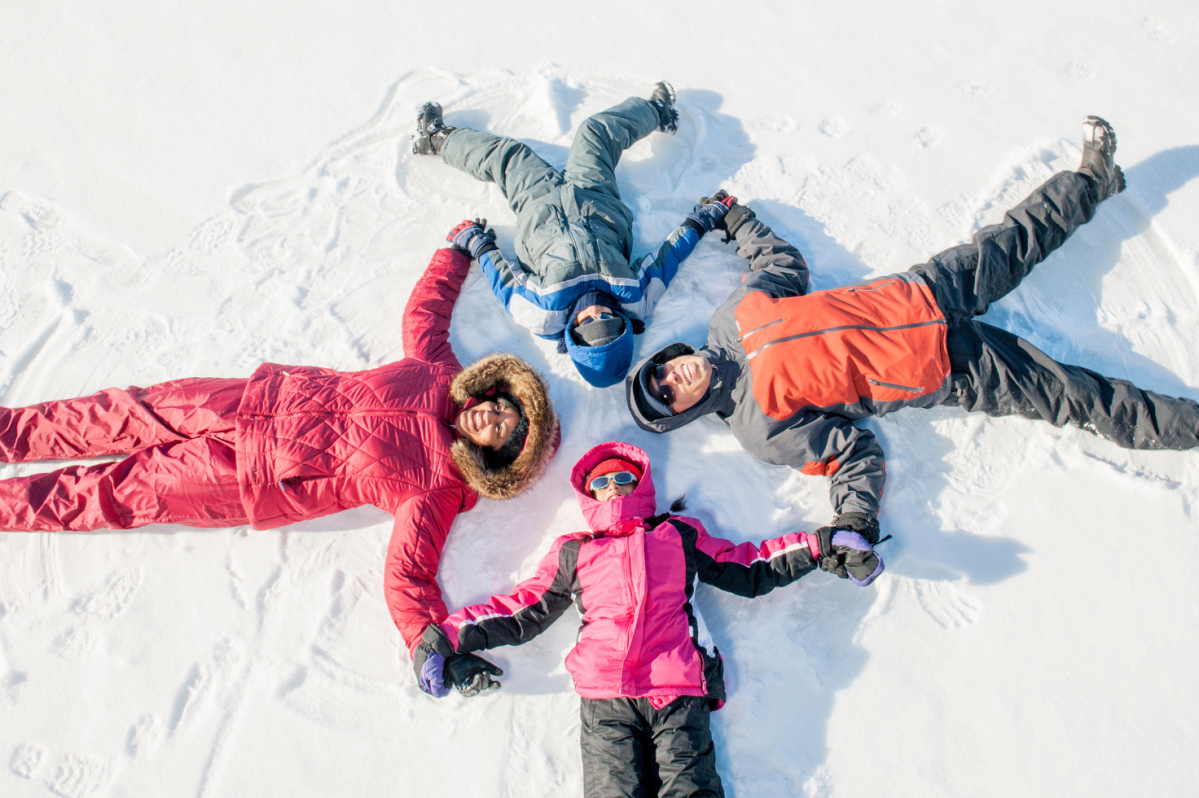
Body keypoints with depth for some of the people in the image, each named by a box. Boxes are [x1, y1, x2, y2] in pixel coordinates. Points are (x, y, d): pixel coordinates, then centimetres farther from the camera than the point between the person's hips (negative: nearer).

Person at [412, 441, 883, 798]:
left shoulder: (680, 536, 24)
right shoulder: (572, 553, 25)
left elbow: (751, 571, 26)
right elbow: (521, 611, 25)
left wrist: (821, 548, 21)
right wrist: (449, 636, 16)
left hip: (679, 691, 0)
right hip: (604, 698, 1)